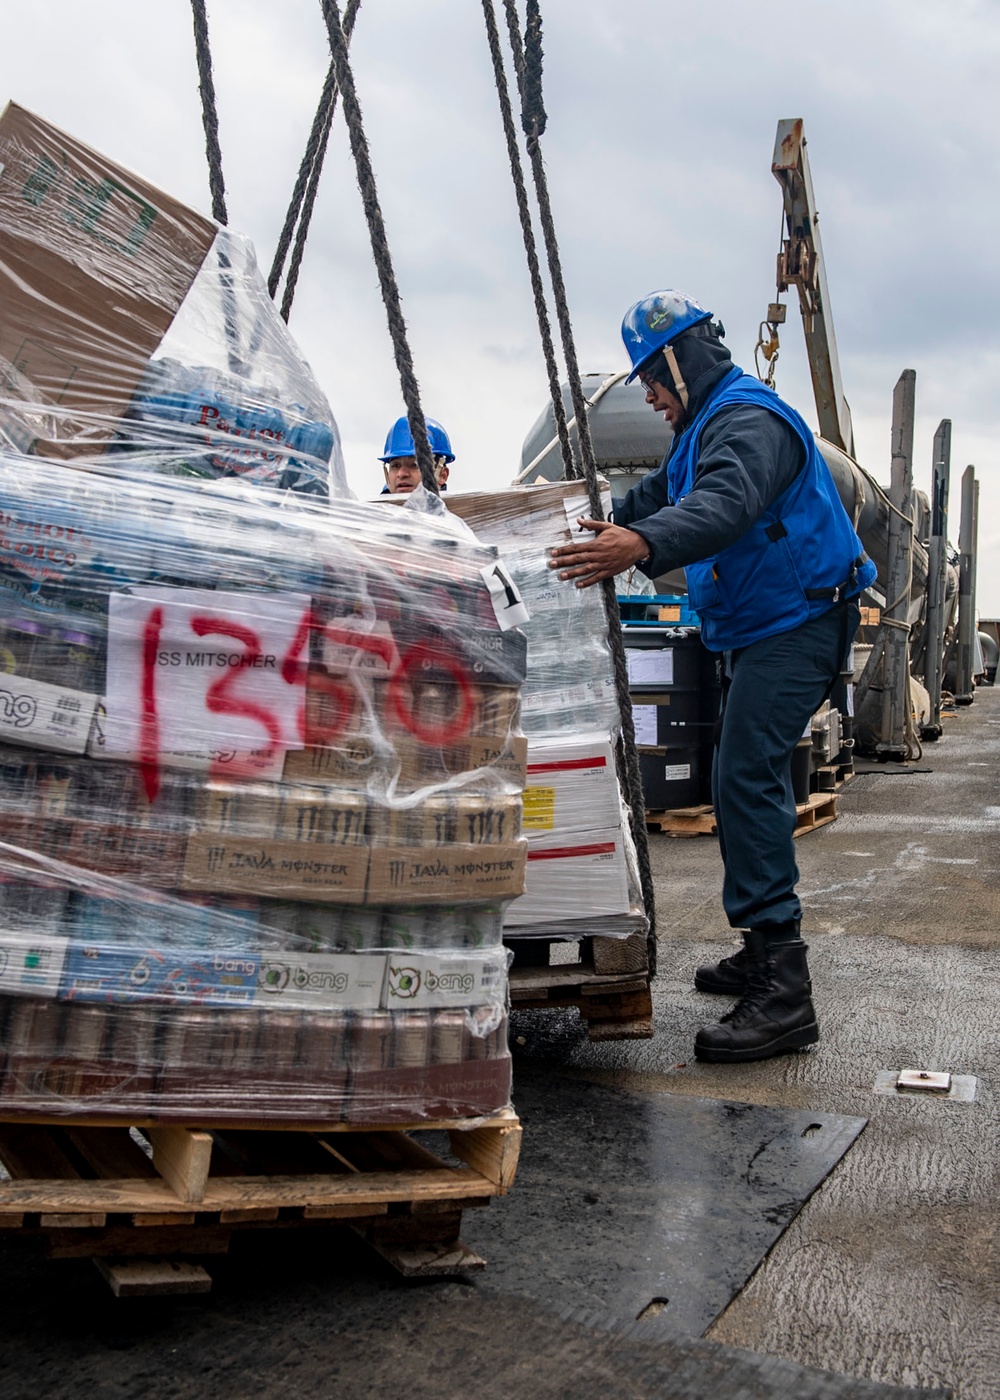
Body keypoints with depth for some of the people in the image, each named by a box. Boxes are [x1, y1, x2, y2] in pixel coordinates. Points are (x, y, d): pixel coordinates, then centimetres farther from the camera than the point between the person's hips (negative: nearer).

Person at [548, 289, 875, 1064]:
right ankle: (764, 956, 26)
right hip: (761, 630, 11)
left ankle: (783, 995, -22)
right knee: (741, 783, 14)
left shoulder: (749, 421, -18)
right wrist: (593, 530, 28)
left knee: (748, 781, -21)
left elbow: (727, 505, -39)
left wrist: (643, 546, -55)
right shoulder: (706, 426, 18)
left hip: (796, 627, -11)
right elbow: (654, 497, 32)